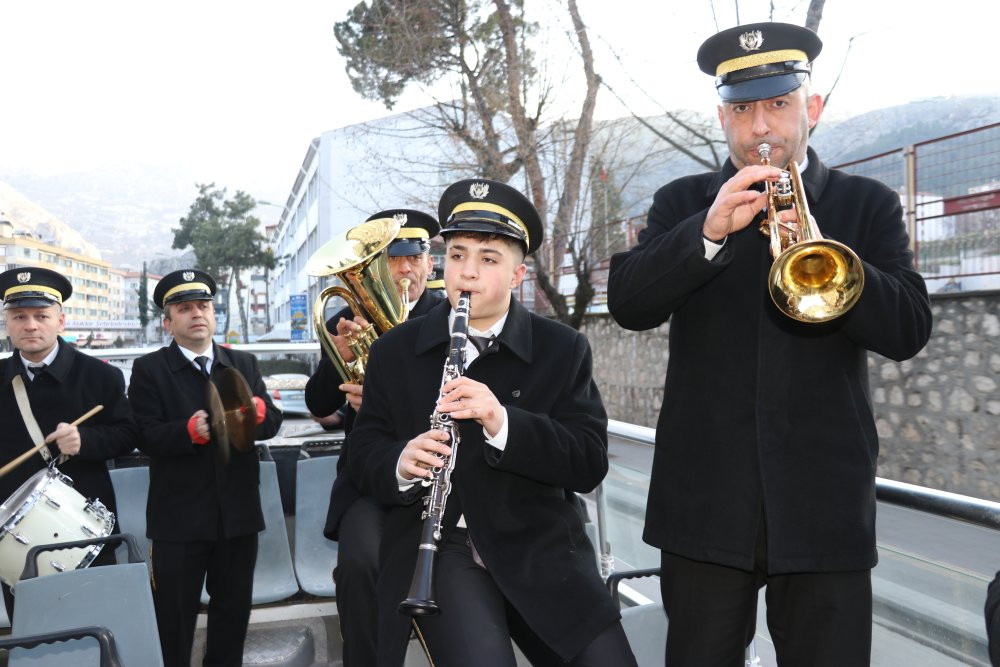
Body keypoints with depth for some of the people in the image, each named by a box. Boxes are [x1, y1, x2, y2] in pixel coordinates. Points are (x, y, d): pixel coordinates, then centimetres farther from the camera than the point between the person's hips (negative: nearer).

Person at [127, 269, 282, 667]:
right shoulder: (149, 370, -2)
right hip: (178, 517, -3)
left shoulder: (244, 364, 8)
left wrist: (256, 411, -23)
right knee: (173, 619, 8)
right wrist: (190, 430, -30)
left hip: (239, 512, 3)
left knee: (233, 611, 16)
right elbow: (147, 437, -12)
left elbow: (272, 423, 0)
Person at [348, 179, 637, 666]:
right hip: (438, 548, -1)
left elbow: (590, 465, -6)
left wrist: (502, 422, -22)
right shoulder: (395, 351, 6)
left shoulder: (563, 349, 2)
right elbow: (363, 455, 8)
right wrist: (401, 465, -16)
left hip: (540, 549, 1)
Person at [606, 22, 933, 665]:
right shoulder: (683, 202, 9)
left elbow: (909, 329, -4)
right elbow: (628, 303, -6)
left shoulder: (867, 205, 8)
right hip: (705, 501, 1)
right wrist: (709, 231, -20)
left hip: (824, 502, 0)